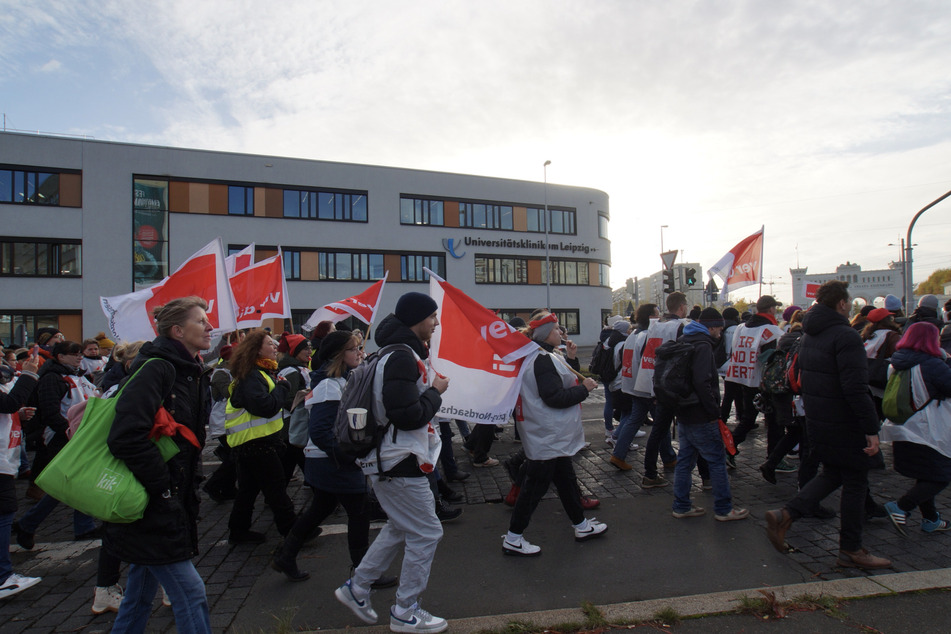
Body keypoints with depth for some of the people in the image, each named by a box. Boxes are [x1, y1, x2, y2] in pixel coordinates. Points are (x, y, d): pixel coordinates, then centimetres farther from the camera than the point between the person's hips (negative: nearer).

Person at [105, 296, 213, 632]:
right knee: (190, 594, -4)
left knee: (142, 593, 22)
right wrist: (163, 484, -20)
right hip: (152, 506, -9)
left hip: (168, 504, 9)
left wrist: (186, 488, 13)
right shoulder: (157, 368, -18)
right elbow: (127, 437, -28)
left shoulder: (192, 373, 11)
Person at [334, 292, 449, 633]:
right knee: (426, 533, 3)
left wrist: (431, 384, 1)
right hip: (399, 464, -11)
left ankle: (356, 589, 35)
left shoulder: (404, 354, 11)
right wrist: (435, 391, -14)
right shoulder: (401, 358, -22)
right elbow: (408, 415, -28)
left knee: (400, 528, 23)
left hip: (392, 460, 11)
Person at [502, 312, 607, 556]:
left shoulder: (544, 357, 11)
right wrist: (584, 388, -14)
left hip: (555, 437, 11)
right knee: (536, 485, -1)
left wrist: (571, 358, 4)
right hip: (547, 437, -11)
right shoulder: (542, 360, -22)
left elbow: (563, 382, 16)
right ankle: (512, 539, 11)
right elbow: (555, 397, -25)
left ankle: (581, 525, 38)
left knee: (566, 479, 22)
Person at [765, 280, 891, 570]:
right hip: (843, 424, -8)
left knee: (832, 473, 20)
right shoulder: (846, 336, -19)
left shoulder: (809, 336, 9)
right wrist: (871, 429, -20)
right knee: (855, 482, 7)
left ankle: (785, 515, 8)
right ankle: (851, 550, 19)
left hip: (816, 421, 8)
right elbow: (856, 389, -24)